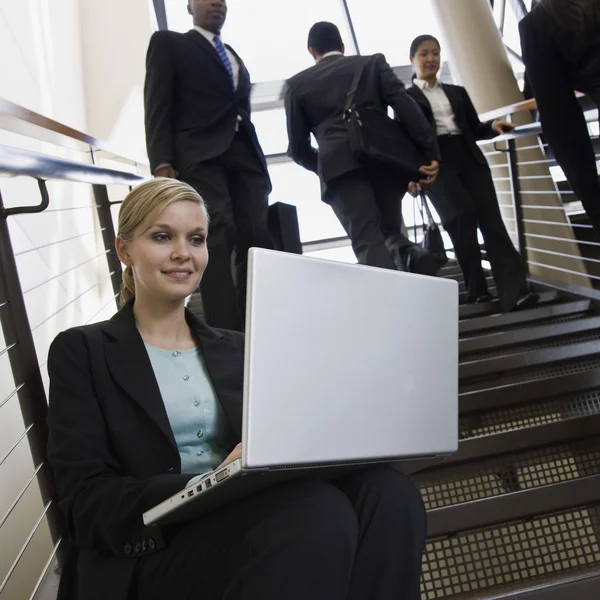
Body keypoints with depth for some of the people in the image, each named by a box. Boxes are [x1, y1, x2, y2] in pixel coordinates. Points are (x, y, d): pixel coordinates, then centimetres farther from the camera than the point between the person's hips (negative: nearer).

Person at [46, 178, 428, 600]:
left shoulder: (237, 349, 21)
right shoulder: (82, 351, 7)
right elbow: (87, 498, -5)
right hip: (152, 554, -4)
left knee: (386, 490, -26)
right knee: (319, 510, -34)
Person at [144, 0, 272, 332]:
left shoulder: (235, 58, 30)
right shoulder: (168, 42, 13)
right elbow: (157, 106, 1)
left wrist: (261, 165, 13)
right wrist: (162, 163, -13)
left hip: (245, 155, 6)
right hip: (200, 155, -5)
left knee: (256, 242, -9)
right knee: (217, 236, -22)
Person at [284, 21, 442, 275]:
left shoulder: (297, 84, 20)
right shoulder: (373, 62, 21)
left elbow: (298, 147, 16)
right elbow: (405, 105, 4)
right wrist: (429, 152, -2)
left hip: (340, 166, -2)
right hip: (384, 158, 2)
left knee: (368, 242, -9)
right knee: (390, 233, 16)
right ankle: (408, 254, -17)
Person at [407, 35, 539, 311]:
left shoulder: (457, 92, 24)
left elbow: (474, 129, 19)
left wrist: (493, 127, -2)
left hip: (469, 158, 4)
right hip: (435, 162, -4)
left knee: (490, 217, -13)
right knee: (463, 213, -26)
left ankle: (514, 291, -23)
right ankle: (476, 287, -14)